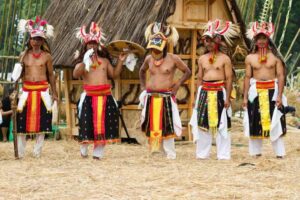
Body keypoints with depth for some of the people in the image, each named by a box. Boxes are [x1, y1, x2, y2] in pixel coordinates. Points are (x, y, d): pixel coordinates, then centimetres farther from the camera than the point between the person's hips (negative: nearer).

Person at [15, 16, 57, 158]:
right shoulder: (24, 55, 6)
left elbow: (51, 75, 8)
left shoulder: (47, 56, 3)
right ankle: (20, 152, 6)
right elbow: (19, 74, 10)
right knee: (22, 120, -2)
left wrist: (54, 93, 8)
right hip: (27, 89, 1)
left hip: (42, 90, -1)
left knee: (42, 121, 1)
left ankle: (37, 151, 10)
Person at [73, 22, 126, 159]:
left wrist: (120, 62, 7)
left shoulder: (105, 60, 15)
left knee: (103, 123, 3)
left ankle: (98, 152, 12)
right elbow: (75, 74, -13)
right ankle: (84, 150, 17)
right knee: (88, 122, -3)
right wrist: (85, 62, -22)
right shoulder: (82, 61, 4)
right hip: (89, 96, -3)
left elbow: (114, 74, 17)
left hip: (105, 95, 3)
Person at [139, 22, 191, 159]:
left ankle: (170, 153, 0)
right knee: (151, 125, 5)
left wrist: (178, 84, -6)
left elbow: (187, 72, 4)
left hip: (166, 97, -4)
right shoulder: (149, 59, 8)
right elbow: (142, 71, 28)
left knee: (166, 126, -5)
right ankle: (154, 148, 14)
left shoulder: (173, 59, -5)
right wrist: (143, 86, 17)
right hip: (151, 97, 4)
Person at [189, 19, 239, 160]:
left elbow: (229, 79, -4)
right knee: (202, 123, 6)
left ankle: (223, 154, 3)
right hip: (205, 93, 4)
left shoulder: (225, 59, -2)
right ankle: (202, 153, 14)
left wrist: (227, 98, -9)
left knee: (221, 124, -2)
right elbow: (199, 78, 15)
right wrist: (197, 96, 10)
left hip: (219, 92, -4)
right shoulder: (202, 59, 11)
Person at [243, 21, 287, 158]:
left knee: (275, 122, -1)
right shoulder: (250, 58, 4)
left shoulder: (275, 56, -1)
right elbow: (247, 77, 6)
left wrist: (279, 96, -11)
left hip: (272, 90, -2)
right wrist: (245, 97, 1)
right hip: (255, 91, 2)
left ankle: (279, 152, 2)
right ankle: (256, 152, 11)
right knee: (255, 122, 4)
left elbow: (281, 76, -3)